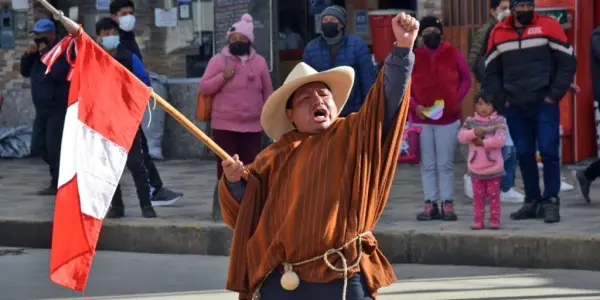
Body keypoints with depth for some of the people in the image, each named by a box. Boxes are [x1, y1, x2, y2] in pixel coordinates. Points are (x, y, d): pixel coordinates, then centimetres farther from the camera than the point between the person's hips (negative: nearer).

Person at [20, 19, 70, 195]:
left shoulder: (62, 51, -12)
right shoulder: (38, 52, 15)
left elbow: (57, 73, -28)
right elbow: (25, 72, 15)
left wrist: (46, 53, -18)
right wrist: (28, 55, -1)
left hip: (58, 108, -9)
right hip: (42, 109, 9)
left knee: (54, 147, -11)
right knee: (38, 147, 9)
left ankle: (57, 184, -3)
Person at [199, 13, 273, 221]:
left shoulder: (259, 62, 9)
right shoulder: (218, 60, 0)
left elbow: (267, 92, 13)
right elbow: (204, 87, -3)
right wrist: (223, 77, -18)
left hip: (253, 126, 3)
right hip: (225, 125, -3)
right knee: (226, 168, -3)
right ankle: (221, 207, 2)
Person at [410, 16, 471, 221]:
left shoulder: (453, 54, -1)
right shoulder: (413, 57, -1)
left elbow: (466, 79, 8)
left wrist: (456, 100, -4)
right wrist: (414, 105, -10)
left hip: (448, 119, -1)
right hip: (422, 119, 1)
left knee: (445, 165, 1)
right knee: (427, 165, 5)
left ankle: (448, 205, 5)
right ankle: (430, 205, 8)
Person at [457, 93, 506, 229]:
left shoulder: (498, 121, -4)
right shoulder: (470, 122, 4)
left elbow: (500, 140, -16)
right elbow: (461, 136, -8)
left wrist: (483, 142, -17)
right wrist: (473, 133, -24)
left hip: (493, 166, -2)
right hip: (476, 167, 2)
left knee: (494, 195, 3)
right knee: (478, 195, 6)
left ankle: (494, 220, 8)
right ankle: (478, 220, 10)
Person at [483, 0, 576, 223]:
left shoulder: (548, 26, -3)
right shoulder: (498, 33, 6)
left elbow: (567, 62, -2)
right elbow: (491, 71, 15)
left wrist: (554, 94, -7)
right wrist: (501, 100, 4)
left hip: (544, 104, -3)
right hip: (514, 107, 3)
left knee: (548, 151, -8)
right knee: (524, 155, 7)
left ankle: (551, 201, -1)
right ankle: (532, 201, 17)